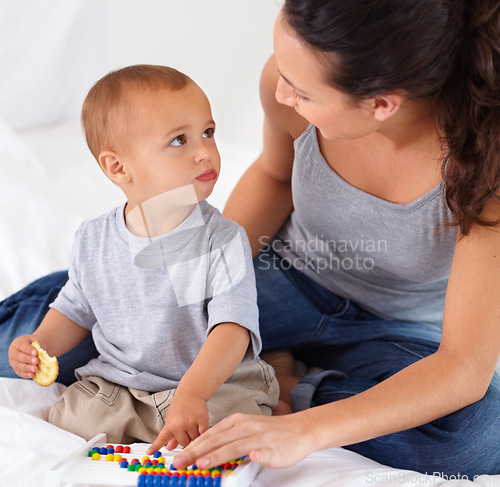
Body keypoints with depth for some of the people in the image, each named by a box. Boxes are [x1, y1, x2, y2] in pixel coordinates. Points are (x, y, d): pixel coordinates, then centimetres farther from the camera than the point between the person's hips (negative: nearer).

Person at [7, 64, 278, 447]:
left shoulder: (223, 242, -14)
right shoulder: (94, 241, -1)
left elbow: (232, 327, -25)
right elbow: (77, 310, 17)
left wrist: (192, 392, -41)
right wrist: (41, 343, -3)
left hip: (219, 385, -3)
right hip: (114, 388, 4)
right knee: (63, 424, -13)